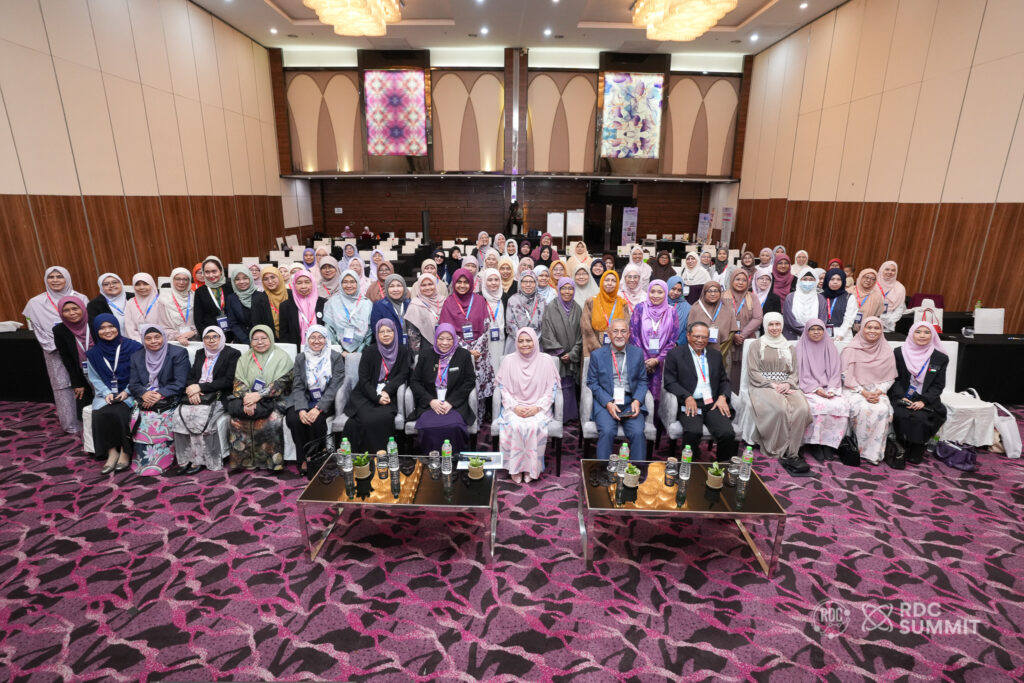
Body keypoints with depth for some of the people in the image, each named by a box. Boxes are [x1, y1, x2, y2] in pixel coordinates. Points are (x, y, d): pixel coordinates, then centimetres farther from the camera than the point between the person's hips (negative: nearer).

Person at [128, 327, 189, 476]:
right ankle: (143, 462, -12)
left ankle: (158, 463, -17)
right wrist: (144, 393, -11)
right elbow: (133, 384, 11)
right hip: (145, 400, 4)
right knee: (140, 420, -26)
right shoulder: (137, 357, 18)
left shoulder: (178, 353, 2)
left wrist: (159, 395, -18)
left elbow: (179, 383, -6)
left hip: (168, 400, -4)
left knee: (160, 421, -30)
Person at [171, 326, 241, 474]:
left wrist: (200, 387, -12)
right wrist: (192, 389, -7)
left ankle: (198, 460, -20)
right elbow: (190, 376, 16)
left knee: (199, 417, -31)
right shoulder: (200, 353, 24)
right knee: (179, 414, -24)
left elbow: (228, 381, -6)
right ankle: (184, 459, -18)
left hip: (218, 396, -5)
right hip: (196, 396, 5)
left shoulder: (232, 354, 4)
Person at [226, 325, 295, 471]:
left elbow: (281, 383, -10)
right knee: (236, 420, -23)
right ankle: (242, 460, -10)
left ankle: (272, 462, -17)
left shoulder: (281, 357, 2)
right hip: (248, 399, 4)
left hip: (274, 400, -3)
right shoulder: (245, 358, 15)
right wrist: (247, 400, -16)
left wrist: (259, 396, -22)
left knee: (272, 421, -31)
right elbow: (239, 382, 3)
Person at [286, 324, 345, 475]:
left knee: (317, 419, -32)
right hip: (305, 400, 3)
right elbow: (298, 387, 0)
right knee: (292, 419, -26)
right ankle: (303, 460, -10)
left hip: (326, 401, -3)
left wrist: (319, 408, -23)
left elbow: (334, 387, -9)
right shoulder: (300, 358, 9)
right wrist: (301, 409, -18)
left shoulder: (336, 358, -1)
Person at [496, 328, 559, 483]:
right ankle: (515, 467, -13)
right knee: (516, 426, -30)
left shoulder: (546, 360, 0)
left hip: (538, 408, 0)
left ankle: (531, 468, -13)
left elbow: (551, 388, 0)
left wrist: (537, 407, -13)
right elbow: (503, 387, 3)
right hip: (514, 408, 1)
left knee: (534, 427, -31)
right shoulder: (509, 360, 2)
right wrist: (515, 407, -11)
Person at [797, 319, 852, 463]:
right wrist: (816, 389, -14)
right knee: (820, 405, -33)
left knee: (842, 405, -27)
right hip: (809, 389, -3)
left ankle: (829, 443, -16)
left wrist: (831, 389, -7)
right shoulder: (801, 348, 4)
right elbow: (802, 374, -1)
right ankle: (814, 444, -19)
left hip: (829, 388, 3)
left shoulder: (830, 347, 14)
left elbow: (836, 372, 10)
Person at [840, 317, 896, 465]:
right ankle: (860, 446, -15)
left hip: (877, 391, 3)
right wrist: (863, 392, -15)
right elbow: (847, 376, -5)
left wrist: (878, 391, -9)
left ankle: (874, 451, -16)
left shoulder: (886, 352, 10)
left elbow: (890, 378, 9)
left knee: (883, 410, -28)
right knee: (865, 409, -32)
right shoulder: (851, 350, -1)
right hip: (854, 390, -3)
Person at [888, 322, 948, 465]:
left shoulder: (940, 358, 7)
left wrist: (924, 401, -11)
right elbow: (895, 379, 4)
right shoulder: (899, 353, 5)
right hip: (902, 397, 0)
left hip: (925, 400, 0)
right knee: (901, 415, -29)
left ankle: (916, 454, -9)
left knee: (920, 417, -28)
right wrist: (901, 397, -11)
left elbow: (938, 385, 5)